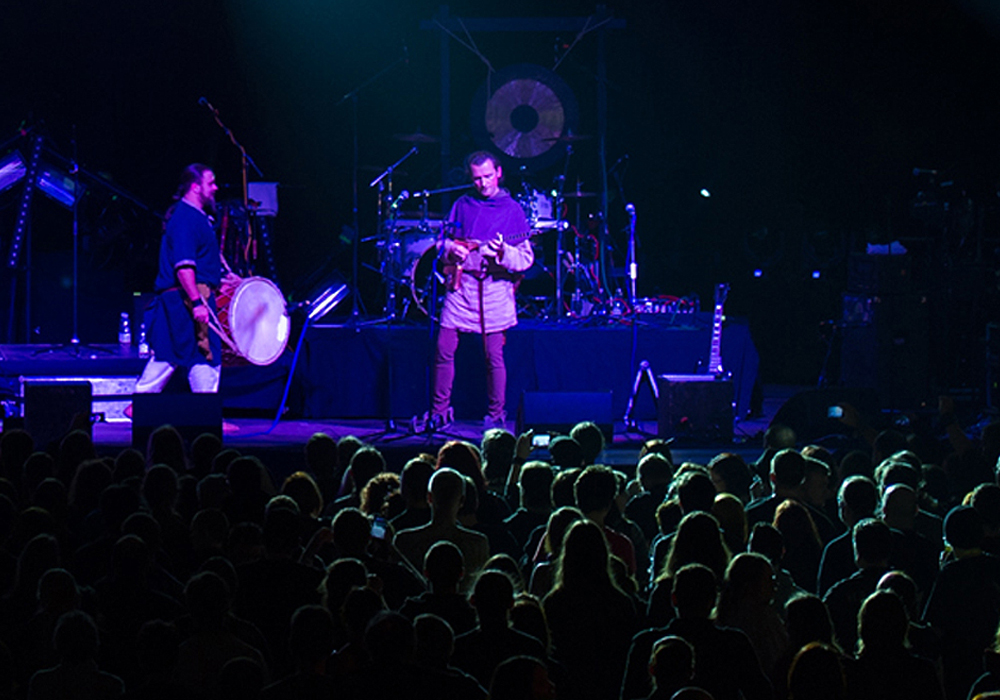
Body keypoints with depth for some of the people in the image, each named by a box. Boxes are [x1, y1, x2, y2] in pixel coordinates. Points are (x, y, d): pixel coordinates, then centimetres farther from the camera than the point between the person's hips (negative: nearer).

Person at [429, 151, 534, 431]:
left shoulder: (512, 209, 2)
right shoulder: (462, 205, 11)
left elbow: (526, 259, -1)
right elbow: (444, 241, 18)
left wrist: (503, 253, -22)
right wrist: (451, 250, -5)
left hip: (495, 287, -3)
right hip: (461, 284, 3)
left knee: (493, 355, -2)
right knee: (444, 350, 0)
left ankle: (495, 415, 11)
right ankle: (439, 412, 12)